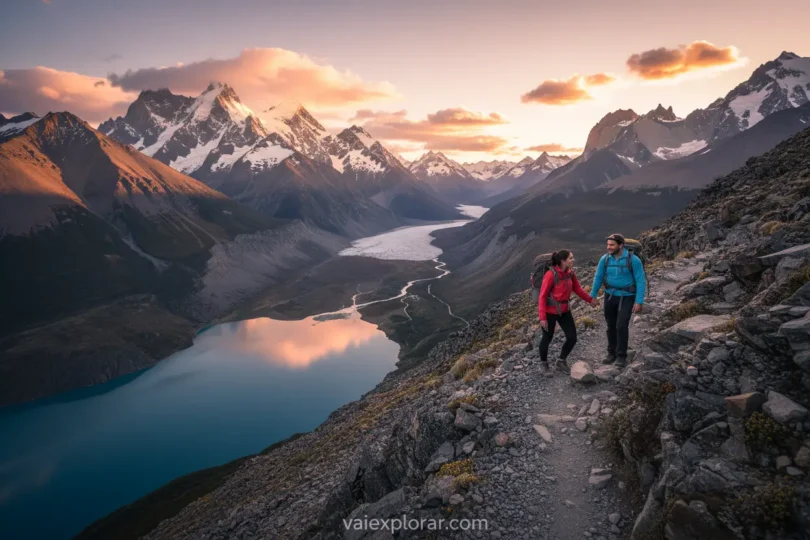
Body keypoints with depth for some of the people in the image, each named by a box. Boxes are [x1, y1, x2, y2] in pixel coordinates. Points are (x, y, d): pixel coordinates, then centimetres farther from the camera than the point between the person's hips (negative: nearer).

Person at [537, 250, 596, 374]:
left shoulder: (570, 273, -3)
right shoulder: (551, 274, -23)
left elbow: (577, 289, 15)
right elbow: (542, 296, -19)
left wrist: (590, 299, 22)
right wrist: (542, 317, -21)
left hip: (564, 311, 6)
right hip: (550, 312, -6)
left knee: (572, 338, 6)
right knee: (547, 338, 11)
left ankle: (561, 361, 29)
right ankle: (543, 363, 35)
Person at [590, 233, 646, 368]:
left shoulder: (633, 260, -18)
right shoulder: (605, 259, -8)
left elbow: (641, 281, -14)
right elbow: (598, 278, 3)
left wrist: (639, 302, -17)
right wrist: (592, 296, 5)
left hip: (626, 297, -3)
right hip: (610, 296, 4)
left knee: (621, 326, -12)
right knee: (611, 326, 11)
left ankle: (621, 356, 3)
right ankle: (612, 353, 27)